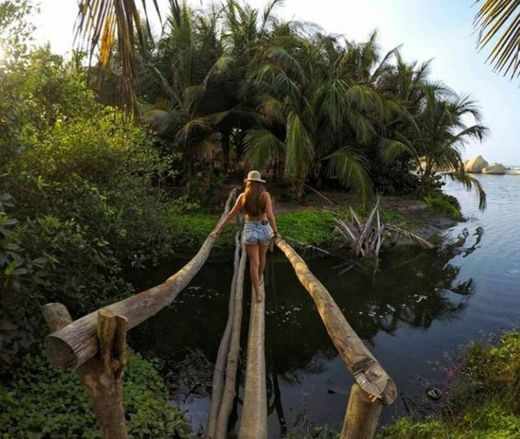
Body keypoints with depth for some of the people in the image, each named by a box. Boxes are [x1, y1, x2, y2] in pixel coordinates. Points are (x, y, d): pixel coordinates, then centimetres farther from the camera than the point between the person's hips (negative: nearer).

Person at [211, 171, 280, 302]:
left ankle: (257, 294, 7)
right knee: (261, 256, 27)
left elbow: (231, 214, -3)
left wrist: (219, 229, 5)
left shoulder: (243, 196, -6)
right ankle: (260, 277, 52)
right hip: (264, 230, 0)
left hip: (250, 230, 0)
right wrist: (275, 231, -13)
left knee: (254, 263, 7)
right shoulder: (265, 195, -11)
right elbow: (270, 214, -21)